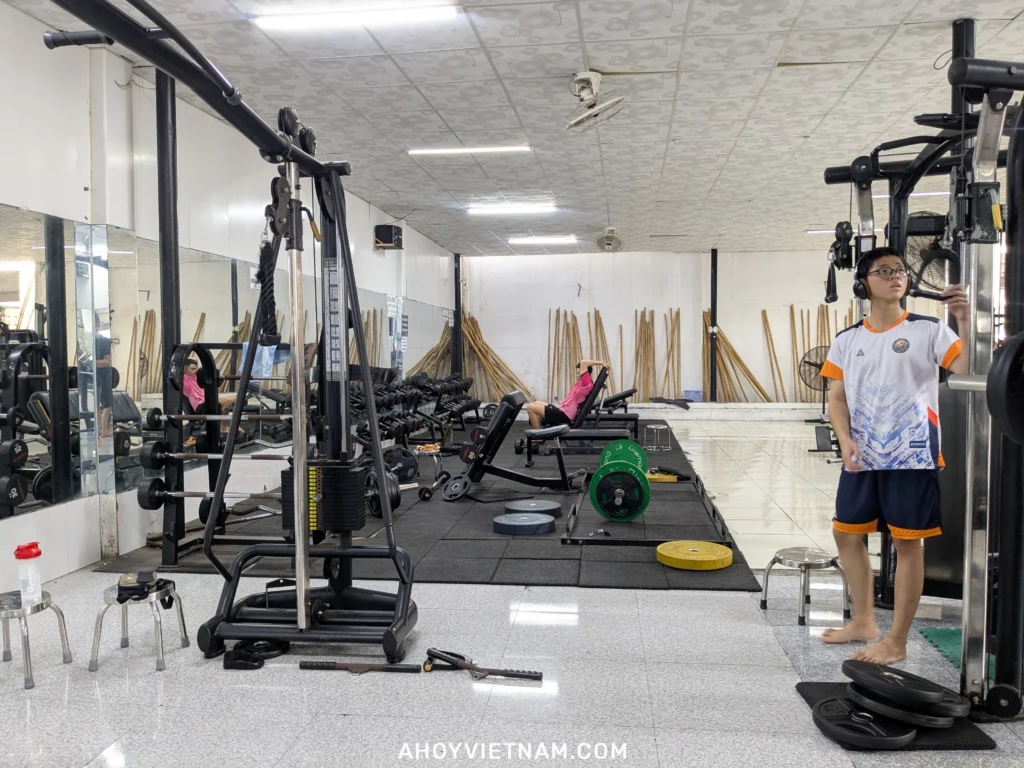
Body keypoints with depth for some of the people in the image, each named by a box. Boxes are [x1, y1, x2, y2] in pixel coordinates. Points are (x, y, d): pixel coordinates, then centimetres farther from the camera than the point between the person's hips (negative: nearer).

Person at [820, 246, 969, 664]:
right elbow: (837, 398, 6)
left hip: (912, 455, -5)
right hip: (862, 457, 5)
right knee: (847, 533, 13)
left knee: (908, 542, 2)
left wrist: (964, 320, -26)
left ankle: (896, 641, 14)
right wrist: (846, 440, -9)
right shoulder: (847, 339, 6)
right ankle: (863, 621, 32)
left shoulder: (928, 330, -4)